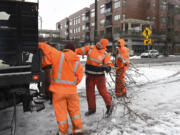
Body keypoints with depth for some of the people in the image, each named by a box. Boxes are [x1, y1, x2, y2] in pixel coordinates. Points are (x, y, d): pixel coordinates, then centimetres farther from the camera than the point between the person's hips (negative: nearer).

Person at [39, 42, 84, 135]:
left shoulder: (58, 55, -6)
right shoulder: (77, 63, 4)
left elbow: (45, 47, -6)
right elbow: (79, 77, 6)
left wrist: (38, 45, 13)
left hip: (58, 89, -2)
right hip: (71, 90, 3)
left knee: (60, 111, 11)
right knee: (74, 110, 18)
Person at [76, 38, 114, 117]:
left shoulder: (105, 54, -6)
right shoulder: (90, 48, 1)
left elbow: (109, 64, -11)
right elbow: (80, 50, 2)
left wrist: (108, 67, -33)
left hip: (99, 76, -4)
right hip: (89, 75, 4)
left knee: (102, 91, -3)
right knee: (89, 92, 10)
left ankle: (109, 106, 20)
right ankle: (92, 108, 27)